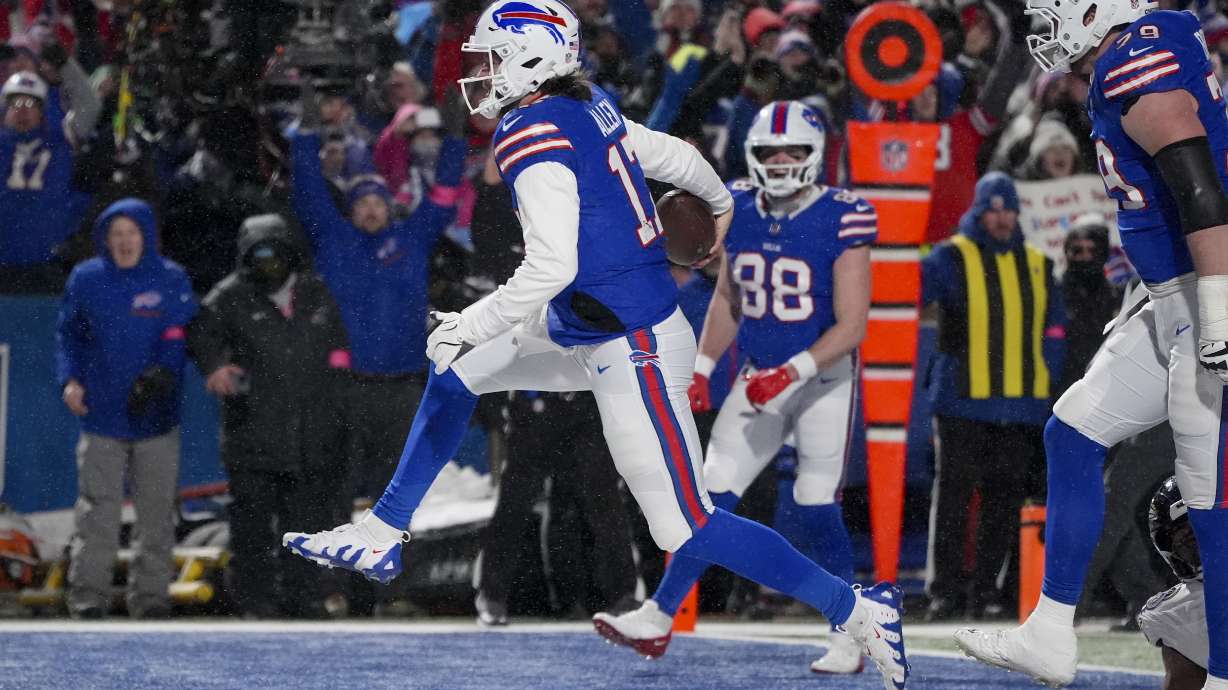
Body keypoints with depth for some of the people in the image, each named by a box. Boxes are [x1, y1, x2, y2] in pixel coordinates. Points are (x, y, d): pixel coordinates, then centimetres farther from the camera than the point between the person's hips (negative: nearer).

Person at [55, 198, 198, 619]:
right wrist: (70, 379, -3)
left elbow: (180, 337, -4)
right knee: (96, 510, -4)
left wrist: (160, 375, -22)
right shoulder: (86, 279, 5)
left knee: (157, 512, 4)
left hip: (157, 418, 0)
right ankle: (88, 594, -2)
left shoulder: (171, 280, 1)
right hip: (101, 415, 0)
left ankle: (150, 595, 12)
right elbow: (68, 334, 12)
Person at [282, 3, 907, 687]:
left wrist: (470, 325, -15)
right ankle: (382, 537, 21)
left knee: (688, 530, -5)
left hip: (635, 356, -10)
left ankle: (860, 610, 1)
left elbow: (550, 268, -26)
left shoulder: (534, 137, -19)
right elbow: (673, 155, 21)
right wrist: (721, 200, 42)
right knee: (457, 373, 15)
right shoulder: (592, 110, 6)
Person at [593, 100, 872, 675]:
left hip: (825, 379, -5)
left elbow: (851, 325, -17)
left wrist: (792, 373, -26)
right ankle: (659, 617, 2)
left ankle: (847, 638, 5)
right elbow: (726, 300, 14)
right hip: (761, 378, 5)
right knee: (714, 493, 0)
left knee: (817, 508, -7)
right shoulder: (739, 211, 0)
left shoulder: (842, 221, -17)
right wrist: (702, 367, 4)